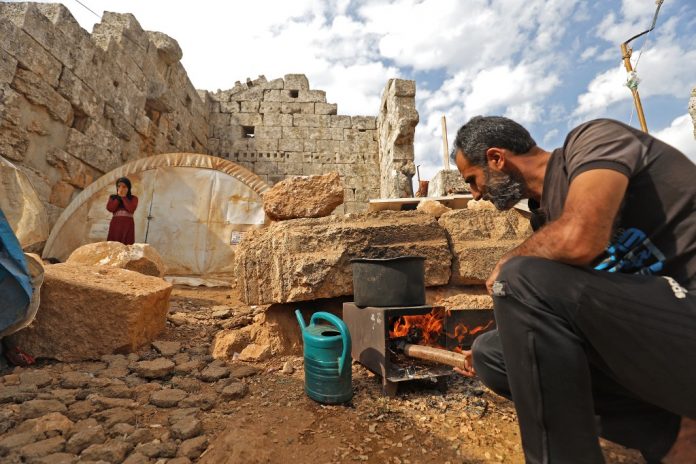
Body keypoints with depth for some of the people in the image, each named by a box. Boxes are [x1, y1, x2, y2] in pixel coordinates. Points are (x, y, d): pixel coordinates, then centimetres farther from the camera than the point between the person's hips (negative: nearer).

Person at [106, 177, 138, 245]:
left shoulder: (133, 198, 7)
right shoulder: (112, 197, 14)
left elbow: (131, 209, -11)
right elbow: (110, 208, -3)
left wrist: (123, 197, -4)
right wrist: (119, 197, -1)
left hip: (128, 225, -2)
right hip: (115, 224, 2)